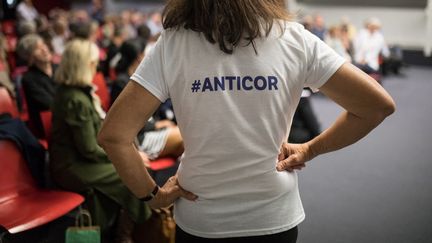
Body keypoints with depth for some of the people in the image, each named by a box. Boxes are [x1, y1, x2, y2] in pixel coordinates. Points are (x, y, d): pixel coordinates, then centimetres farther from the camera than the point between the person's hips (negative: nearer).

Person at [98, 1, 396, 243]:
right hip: (276, 219, 1)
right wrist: (311, 149, -1)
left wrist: (151, 194, -4)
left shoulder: (172, 45, -14)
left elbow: (113, 135, -17)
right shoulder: (293, 39, -12)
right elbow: (379, 104, -8)